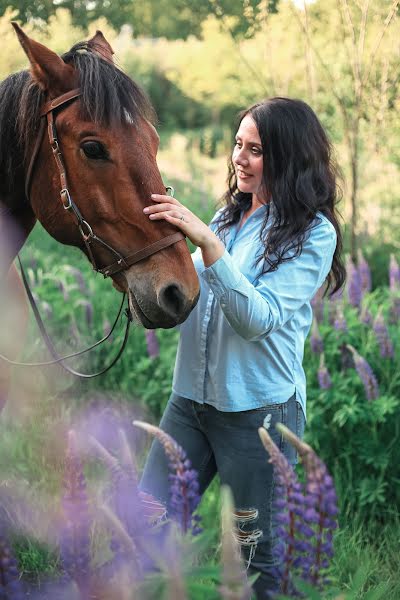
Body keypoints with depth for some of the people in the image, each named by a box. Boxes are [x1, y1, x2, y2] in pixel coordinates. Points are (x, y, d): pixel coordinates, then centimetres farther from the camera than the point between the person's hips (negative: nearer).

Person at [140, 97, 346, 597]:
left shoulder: (313, 233, -10)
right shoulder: (227, 216, 8)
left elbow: (258, 318, -21)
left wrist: (207, 243, -29)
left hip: (257, 410, -6)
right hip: (190, 398, 6)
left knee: (259, 557, 9)